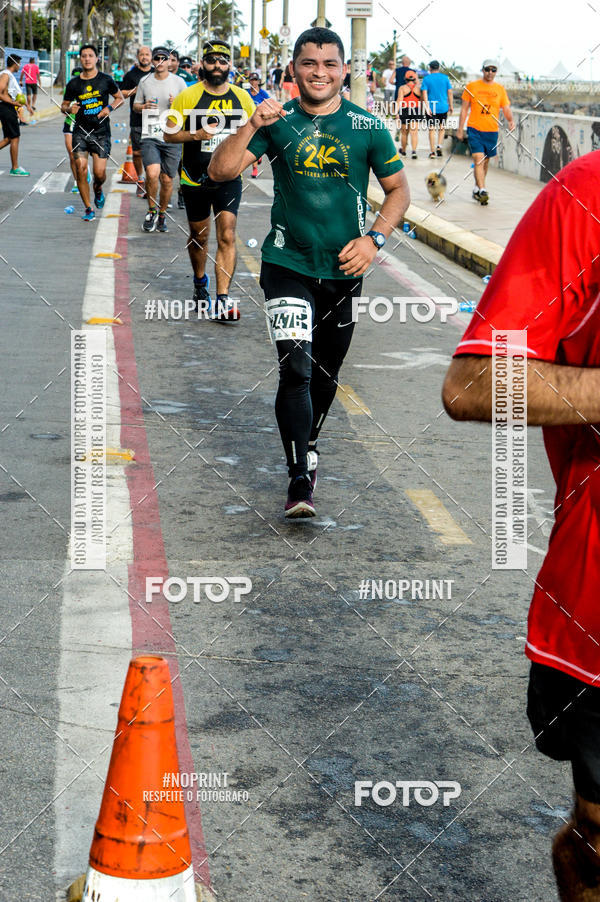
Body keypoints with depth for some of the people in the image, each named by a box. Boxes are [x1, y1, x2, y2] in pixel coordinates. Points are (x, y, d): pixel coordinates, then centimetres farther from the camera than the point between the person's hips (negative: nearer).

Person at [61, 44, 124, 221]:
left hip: (101, 132, -1)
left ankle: (98, 190, 31)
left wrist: (109, 108, -6)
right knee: (81, 170, -10)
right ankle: (88, 209, 3)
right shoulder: (74, 83, 4)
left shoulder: (105, 80, 2)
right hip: (80, 131, 1)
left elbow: (120, 98, 13)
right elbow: (64, 105, 14)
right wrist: (69, 109, -10)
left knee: (99, 173, -7)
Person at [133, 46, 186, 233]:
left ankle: (162, 214, 24)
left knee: (167, 180, 4)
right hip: (150, 136, 0)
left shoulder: (178, 82, 5)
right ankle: (151, 211, 1)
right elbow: (135, 105, 18)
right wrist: (144, 106, -5)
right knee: (152, 173, -20)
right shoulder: (145, 81, 9)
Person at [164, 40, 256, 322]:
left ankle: (222, 300, -13)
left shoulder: (242, 97, 3)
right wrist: (196, 134, -20)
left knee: (227, 236, -12)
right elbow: (169, 133, -3)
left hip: (228, 179, 0)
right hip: (195, 179, 0)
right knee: (199, 237, 13)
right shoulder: (188, 96, -4)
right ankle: (200, 283, 40)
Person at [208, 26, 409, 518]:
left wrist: (373, 239, -6)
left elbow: (398, 189, 8)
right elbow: (220, 170, -7)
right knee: (296, 368, -16)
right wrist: (252, 126, -21)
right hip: (287, 264, -2)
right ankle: (301, 481, -14)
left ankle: (307, 445, 42)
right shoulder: (278, 121, -1)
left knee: (326, 373, 15)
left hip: (343, 270, 2)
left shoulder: (368, 127, 0)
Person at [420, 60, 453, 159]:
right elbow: (449, 93, 3)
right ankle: (439, 146, 0)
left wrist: (427, 107, -13)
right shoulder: (445, 78, 3)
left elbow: (424, 93, -10)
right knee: (442, 127, 18)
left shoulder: (426, 79, -2)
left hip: (431, 107, -1)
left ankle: (432, 151, 1)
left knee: (432, 129, 3)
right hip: (443, 107, 1)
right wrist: (451, 106, 10)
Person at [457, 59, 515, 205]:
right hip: (474, 128, -3)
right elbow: (464, 109, 5)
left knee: (485, 161, 12)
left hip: (492, 130, 3)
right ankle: (482, 191, -19)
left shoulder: (500, 89, 7)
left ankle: (477, 189, 28)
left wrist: (510, 120, -15)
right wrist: (460, 129, 2)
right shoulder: (472, 86, 2)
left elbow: (506, 108, 6)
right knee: (478, 159, -15)